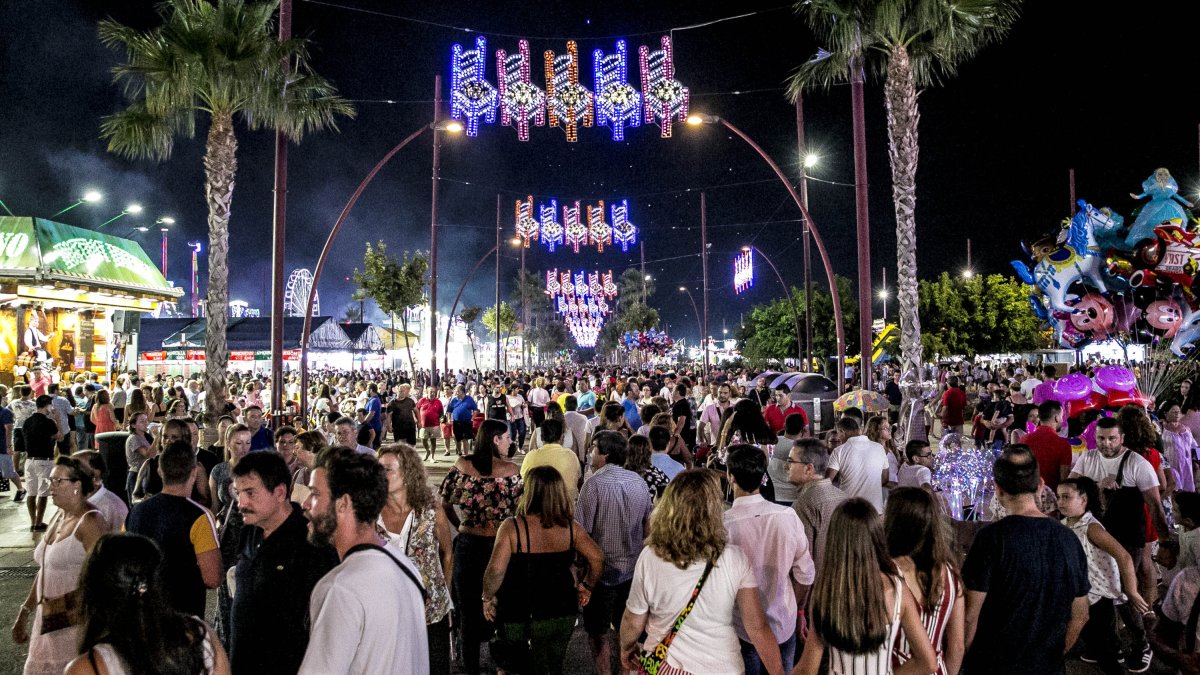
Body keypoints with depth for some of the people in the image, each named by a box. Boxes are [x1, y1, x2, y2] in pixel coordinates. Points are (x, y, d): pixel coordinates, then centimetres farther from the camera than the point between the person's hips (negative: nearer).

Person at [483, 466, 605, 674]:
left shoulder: (512, 527, -19)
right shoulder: (571, 528, -8)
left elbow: (496, 569, -24)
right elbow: (597, 559, -7)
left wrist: (488, 597, -7)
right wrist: (586, 587, 8)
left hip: (519, 616, -3)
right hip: (563, 615, 3)